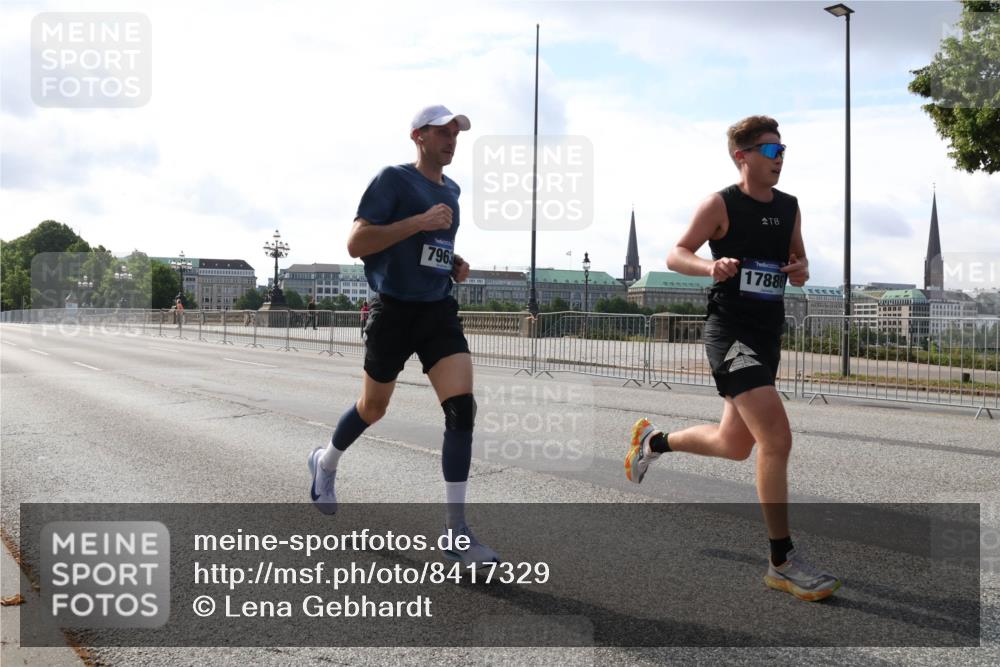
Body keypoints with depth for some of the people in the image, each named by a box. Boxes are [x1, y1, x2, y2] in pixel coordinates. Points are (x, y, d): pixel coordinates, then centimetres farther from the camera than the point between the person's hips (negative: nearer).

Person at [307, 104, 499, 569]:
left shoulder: (451, 190, 14)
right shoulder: (394, 180, -8)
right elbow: (356, 243, -17)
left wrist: (455, 266, 9)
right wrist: (421, 221, -22)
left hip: (439, 309, 5)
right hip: (394, 310, -5)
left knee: (462, 407, -13)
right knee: (373, 408, 12)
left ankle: (456, 532, -9)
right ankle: (325, 462, 46)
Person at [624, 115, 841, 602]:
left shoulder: (789, 207, 11)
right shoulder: (721, 205, -7)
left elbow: (797, 259, 22)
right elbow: (675, 255, -6)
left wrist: (800, 271, -2)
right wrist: (712, 266, -26)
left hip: (768, 334, 8)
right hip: (730, 331, -8)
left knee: (735, 445, 17)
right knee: (777, 438, -18)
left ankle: (653, 440, 44)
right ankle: (782, 562, -9)